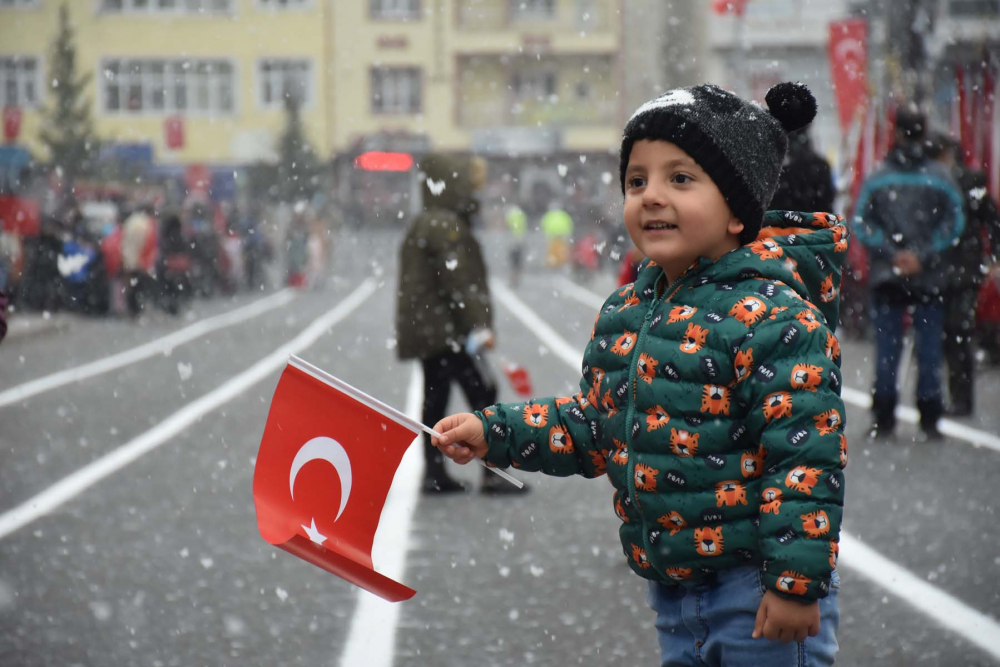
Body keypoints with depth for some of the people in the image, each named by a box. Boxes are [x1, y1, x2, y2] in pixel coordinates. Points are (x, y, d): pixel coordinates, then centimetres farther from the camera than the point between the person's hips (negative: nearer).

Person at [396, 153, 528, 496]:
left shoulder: (422, 225, 17)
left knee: (435, 401, 11)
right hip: (448, 331, -10)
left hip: (426, 331, 10)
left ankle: (434, 472, 12)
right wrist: (479, 325, -20)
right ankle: (493, 473, -9)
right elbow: (457, 281, -20)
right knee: (483, 395, -7)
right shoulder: (445, 226, -15)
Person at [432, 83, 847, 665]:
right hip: (674, 586, 8)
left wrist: (796, 580, -21)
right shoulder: (626, 312, 8)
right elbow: (596, 425, 19)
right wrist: (495, 432, 10)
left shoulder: (772, 318, -17)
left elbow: (805, 454, -20)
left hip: (757, 594, -8)